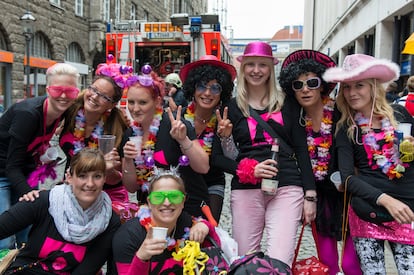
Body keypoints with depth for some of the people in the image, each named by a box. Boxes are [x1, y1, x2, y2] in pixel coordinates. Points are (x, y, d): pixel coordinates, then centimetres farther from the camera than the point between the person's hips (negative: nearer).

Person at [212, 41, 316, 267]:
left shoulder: (286, 103, 9)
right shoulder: (232, 107, 7)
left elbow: (301, 150, 8)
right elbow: (217, 156, 4)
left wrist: (310, 195, 3)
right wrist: (248, 170, -11)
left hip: (287, 189, 0)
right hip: (246, 190, 0)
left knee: (280, 263, -10)